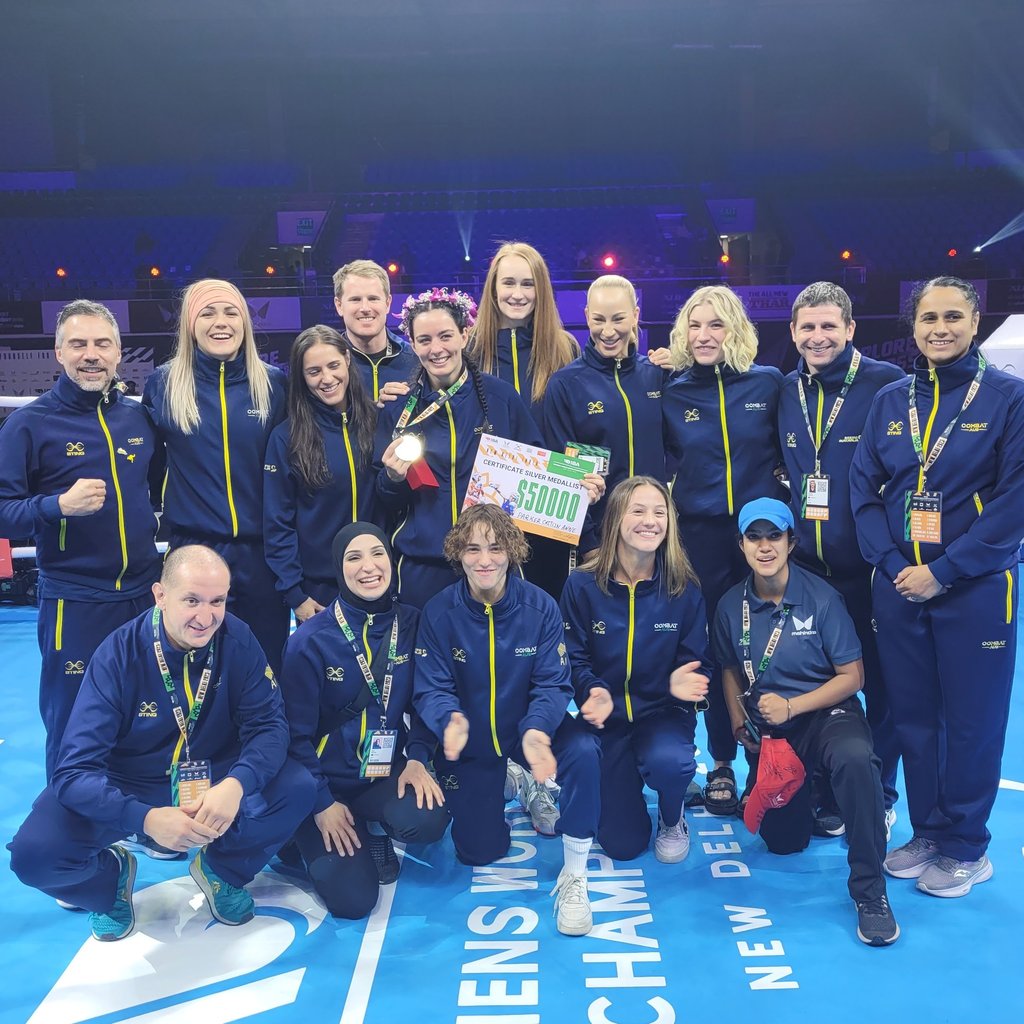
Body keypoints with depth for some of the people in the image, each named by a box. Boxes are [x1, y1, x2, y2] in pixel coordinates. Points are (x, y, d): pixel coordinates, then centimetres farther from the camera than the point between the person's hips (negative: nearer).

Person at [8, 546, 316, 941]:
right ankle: (112, 877, 10)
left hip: (213, 778, 2)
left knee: (298, 788, -23)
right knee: (34, 853, -25)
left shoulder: (237, 640, -17)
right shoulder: (118, 655, -23)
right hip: (128, 787, -1)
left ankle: (221, 868, 6)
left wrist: (236, 783, -39)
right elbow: (76, 770, -25)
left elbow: (268, 723, -17)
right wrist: (146, 818, -43)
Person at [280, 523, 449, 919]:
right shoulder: (310, 640, -15)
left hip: (386, 771, 3)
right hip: (328, 781, -2)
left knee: (427, 820, -29)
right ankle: (315, 841, 21)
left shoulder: (410, 624, -5)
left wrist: (417, 758, -12)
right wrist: (321, 804, -11)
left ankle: (374, 830, 8)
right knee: (352, 899, -14)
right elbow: (297, 731, -10)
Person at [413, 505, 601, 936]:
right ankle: (505, 788, 37)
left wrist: (537, 730, -41)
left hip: (529, 725, -1)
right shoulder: (439, 612, -17)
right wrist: (450, 721, -42)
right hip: (470, 739, 1)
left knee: (583, 751, -33)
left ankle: (574, 877, -14)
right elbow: (431, 689, -18)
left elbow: (553, 684, -20)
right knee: (478, 850, 2)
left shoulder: (540, 607, -18)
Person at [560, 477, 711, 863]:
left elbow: (696, 661, -2)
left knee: (668, 761, -37)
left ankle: (672, 819, 3)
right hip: (607, 716, 0)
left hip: (663, 712, 0)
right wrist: (594, 691, -28)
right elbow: (574, 658, -7)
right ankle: (623, 782, 34)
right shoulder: (582, 585, -10)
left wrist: (683, 681, -27)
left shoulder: (684, 588, -7)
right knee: (621, 845, -3)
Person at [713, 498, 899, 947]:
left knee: (855, 759, -39)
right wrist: (739, 723, 0)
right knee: (784, 841, 7)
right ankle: (806, 792, 43)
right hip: (768, 730, 4)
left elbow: (852, 676, -11)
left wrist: (791, 706, -21)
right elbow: (730, 669, 13)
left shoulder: (820, 597, -14)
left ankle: (870, 891, -23)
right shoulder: (732, 605, -3)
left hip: (825, 713, -4)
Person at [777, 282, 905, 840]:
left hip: (867, 569, -4)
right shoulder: (784, 392, 6)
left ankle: (880, 801, 26)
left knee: (880, 686, 10)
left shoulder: (886, 384, -9)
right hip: (806, 569, 4)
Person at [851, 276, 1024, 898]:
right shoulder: (890, 400, 7)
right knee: (912, 716, 12)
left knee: (972, 721, 6)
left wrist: (943, 571, -15)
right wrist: (891, 564, -8)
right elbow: (864, 489, 5)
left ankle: (966, 848, 23)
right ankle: (927, 832, 29)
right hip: (898, 585, 4)